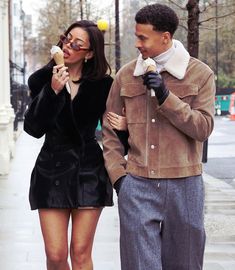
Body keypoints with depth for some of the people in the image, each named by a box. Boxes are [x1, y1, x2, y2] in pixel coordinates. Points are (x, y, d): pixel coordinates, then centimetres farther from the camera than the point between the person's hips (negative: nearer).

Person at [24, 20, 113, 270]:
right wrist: (52, 91, -20)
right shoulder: (42, 80, 0)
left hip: (89, 171, 0)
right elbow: (34, 129, -9)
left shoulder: (102, 84, -2)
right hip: (52, 169, 1)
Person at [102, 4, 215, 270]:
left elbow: (203, 128, -7)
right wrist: (118, 174, 1)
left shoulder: (200, 74, 0)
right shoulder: (126, 75, 5)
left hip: (184, 185, 0)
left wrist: (165, 97, -16)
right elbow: (110, 128, 10)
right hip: (136, 186, 1)